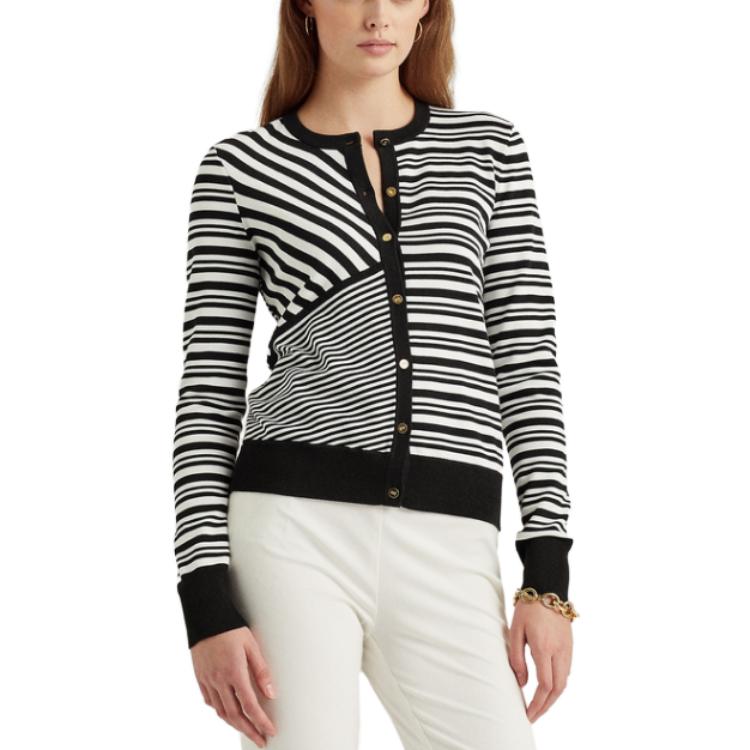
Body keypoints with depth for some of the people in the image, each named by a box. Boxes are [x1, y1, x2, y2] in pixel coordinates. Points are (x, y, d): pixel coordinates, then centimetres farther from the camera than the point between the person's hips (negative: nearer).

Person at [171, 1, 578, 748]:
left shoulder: (488, 148, 13)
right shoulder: (239, 169, 7)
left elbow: (527, 357, 9)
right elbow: (209, 388, 4)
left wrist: (548, 574, 1)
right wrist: (207, 603, -5)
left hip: (447, 547, 2)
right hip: (296, 526, -2)